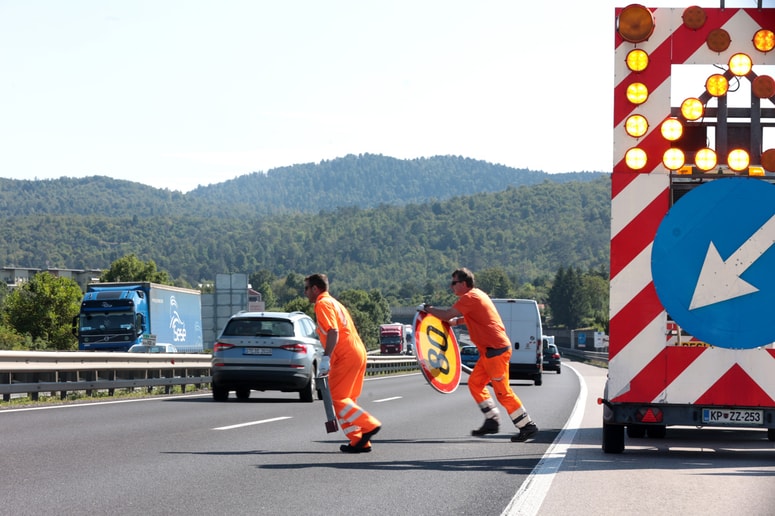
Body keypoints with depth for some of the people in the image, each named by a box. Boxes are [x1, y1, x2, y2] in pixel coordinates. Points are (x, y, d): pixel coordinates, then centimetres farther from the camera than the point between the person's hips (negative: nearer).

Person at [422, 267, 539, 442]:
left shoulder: (470, 297, -14)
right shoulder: (477, 295, 16)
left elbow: (447, 315, -17)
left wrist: (428, 309, -1)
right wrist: (457, 321, 22)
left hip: (496, 349, -10)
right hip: (489, 350, 10)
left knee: (502, 392, -7)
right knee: (475, 383, 13)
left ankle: (527, 426, -2)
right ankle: (492, 421, 15)